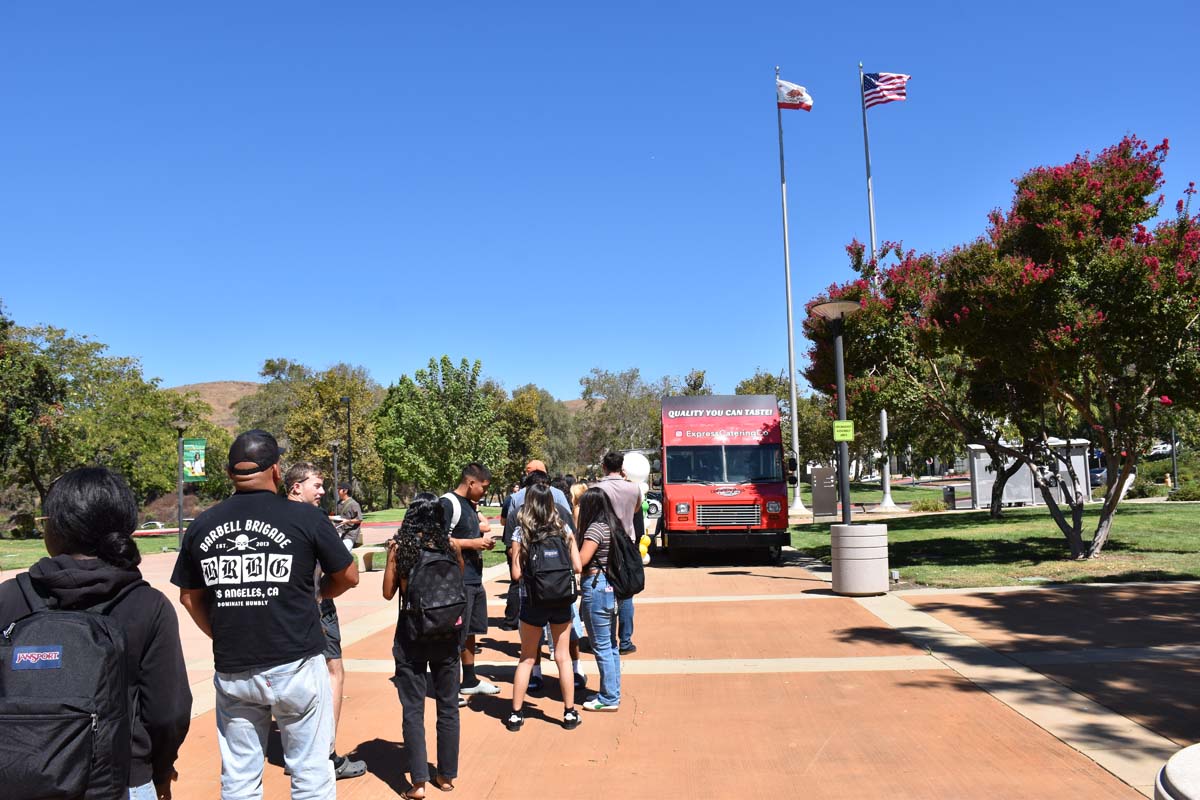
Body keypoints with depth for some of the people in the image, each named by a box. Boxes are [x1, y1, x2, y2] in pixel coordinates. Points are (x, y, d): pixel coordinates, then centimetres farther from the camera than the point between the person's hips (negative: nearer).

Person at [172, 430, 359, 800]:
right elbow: (348, 577, 3)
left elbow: (190, 597, 13)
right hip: (296, 666, -3)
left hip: (231, 672, 4)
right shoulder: (305, 517, -9)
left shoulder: (201, 526, 1)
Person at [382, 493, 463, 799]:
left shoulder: (399, 547, -8)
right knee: (448, 707, 14)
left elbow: (388, 592, -2)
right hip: (445, 634, 1)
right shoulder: (451, 547, -6)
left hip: (411, 634, -1)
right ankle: (446, 775, 23)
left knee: (413, 710, 7)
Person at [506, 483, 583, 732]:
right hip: (561, 600, 1)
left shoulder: (521, 533, -8)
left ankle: (516, 714, 15)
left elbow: (517, 573, -11)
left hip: (532, 601, -1)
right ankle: (569, 713, 16)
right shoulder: (564, 529, -2)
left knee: (526, 658, 11)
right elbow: (577, 567, -3)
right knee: (562, 657, 11)